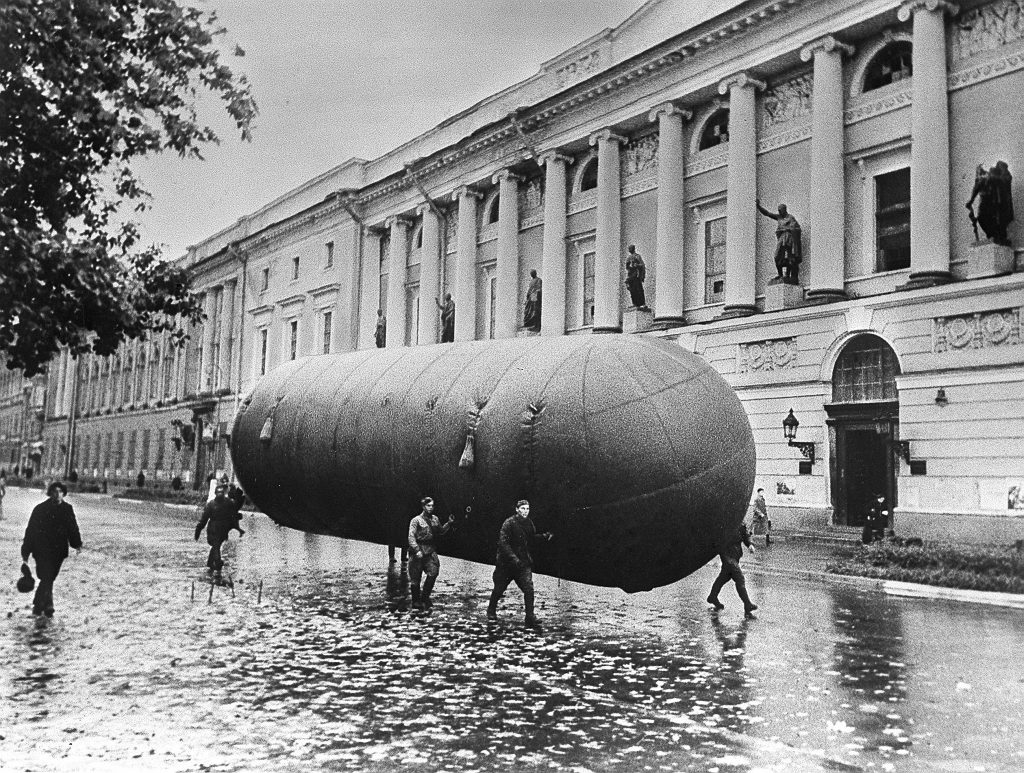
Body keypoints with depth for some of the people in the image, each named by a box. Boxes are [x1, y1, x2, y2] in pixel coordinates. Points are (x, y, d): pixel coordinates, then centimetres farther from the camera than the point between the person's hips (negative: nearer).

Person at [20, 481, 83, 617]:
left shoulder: (67, 509, 4)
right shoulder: (40, 509, -5)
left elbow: (73, 528, 13)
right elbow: (31, 530, -2)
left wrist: (77, 544, 2)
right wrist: (26, 552, -3)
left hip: (59, 551, 4)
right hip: (42, 551, -4)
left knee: (48, 579, 12)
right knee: (46, 578, -11)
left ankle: (37, 605, 28)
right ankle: (47, 607, -6)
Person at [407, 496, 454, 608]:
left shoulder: (435, 519, 10)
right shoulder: (416, 520, -7)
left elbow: (441, 532, 22)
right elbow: (411, 537, -12)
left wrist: (449, 523, 8)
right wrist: (417, 550, -23)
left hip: (430, 550, 4)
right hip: (418, 550, -4)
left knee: (433, 573, -10)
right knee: (416, 578, 2)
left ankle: (425, 597, 5)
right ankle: (416, 600, 17)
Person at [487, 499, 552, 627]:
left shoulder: (529, 523, 4)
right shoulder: (509, 523, -15)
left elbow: (532, 538, 19)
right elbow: (503, 542, -22)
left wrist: (543, 536, 1)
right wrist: (513, 558, -30)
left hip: (523, 562, 4)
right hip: (506, 562, -4)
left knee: (529, 588, -11)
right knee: (499, 589, 9)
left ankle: (530, 616, -6)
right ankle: (491, 610, 35)